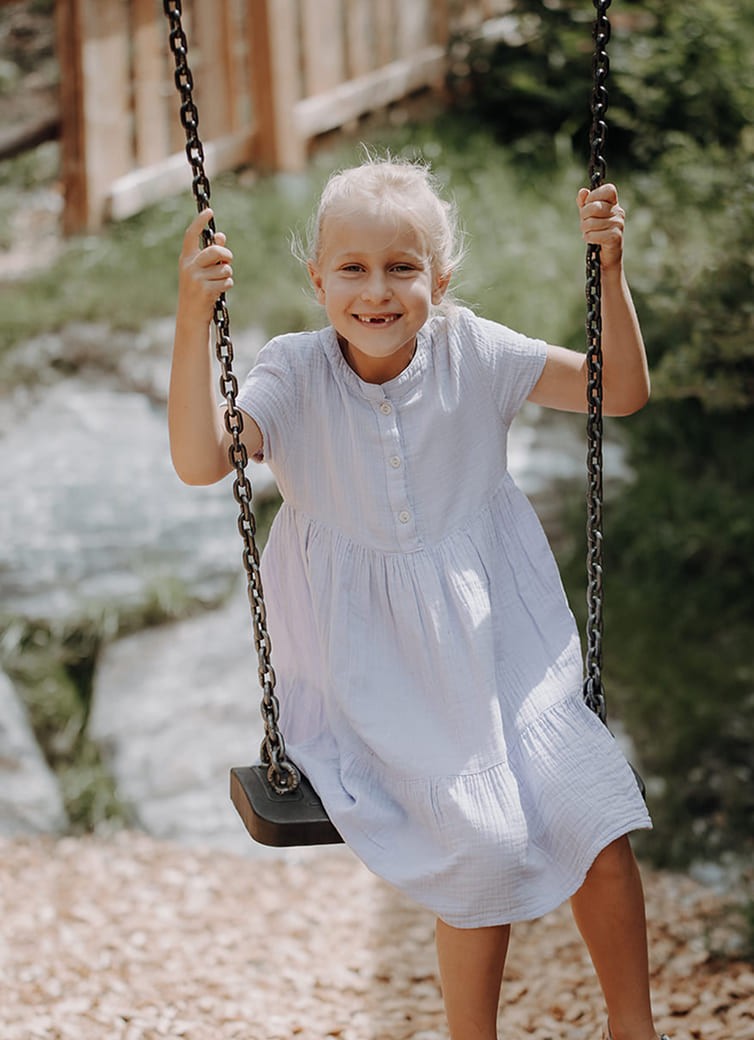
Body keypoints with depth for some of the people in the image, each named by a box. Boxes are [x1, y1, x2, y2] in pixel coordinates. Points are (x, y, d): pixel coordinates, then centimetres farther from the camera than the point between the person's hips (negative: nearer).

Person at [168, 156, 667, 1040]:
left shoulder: (470, 352, -5)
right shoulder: (295, 374, -11)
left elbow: (622, 392, 0)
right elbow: (200, 461, -28)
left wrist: (610, 271, -13)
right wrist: (193, 320, -37)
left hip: (496, 642, 3)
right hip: (378, 666, -2)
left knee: (596, 818, -10)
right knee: (482, 843, -17)